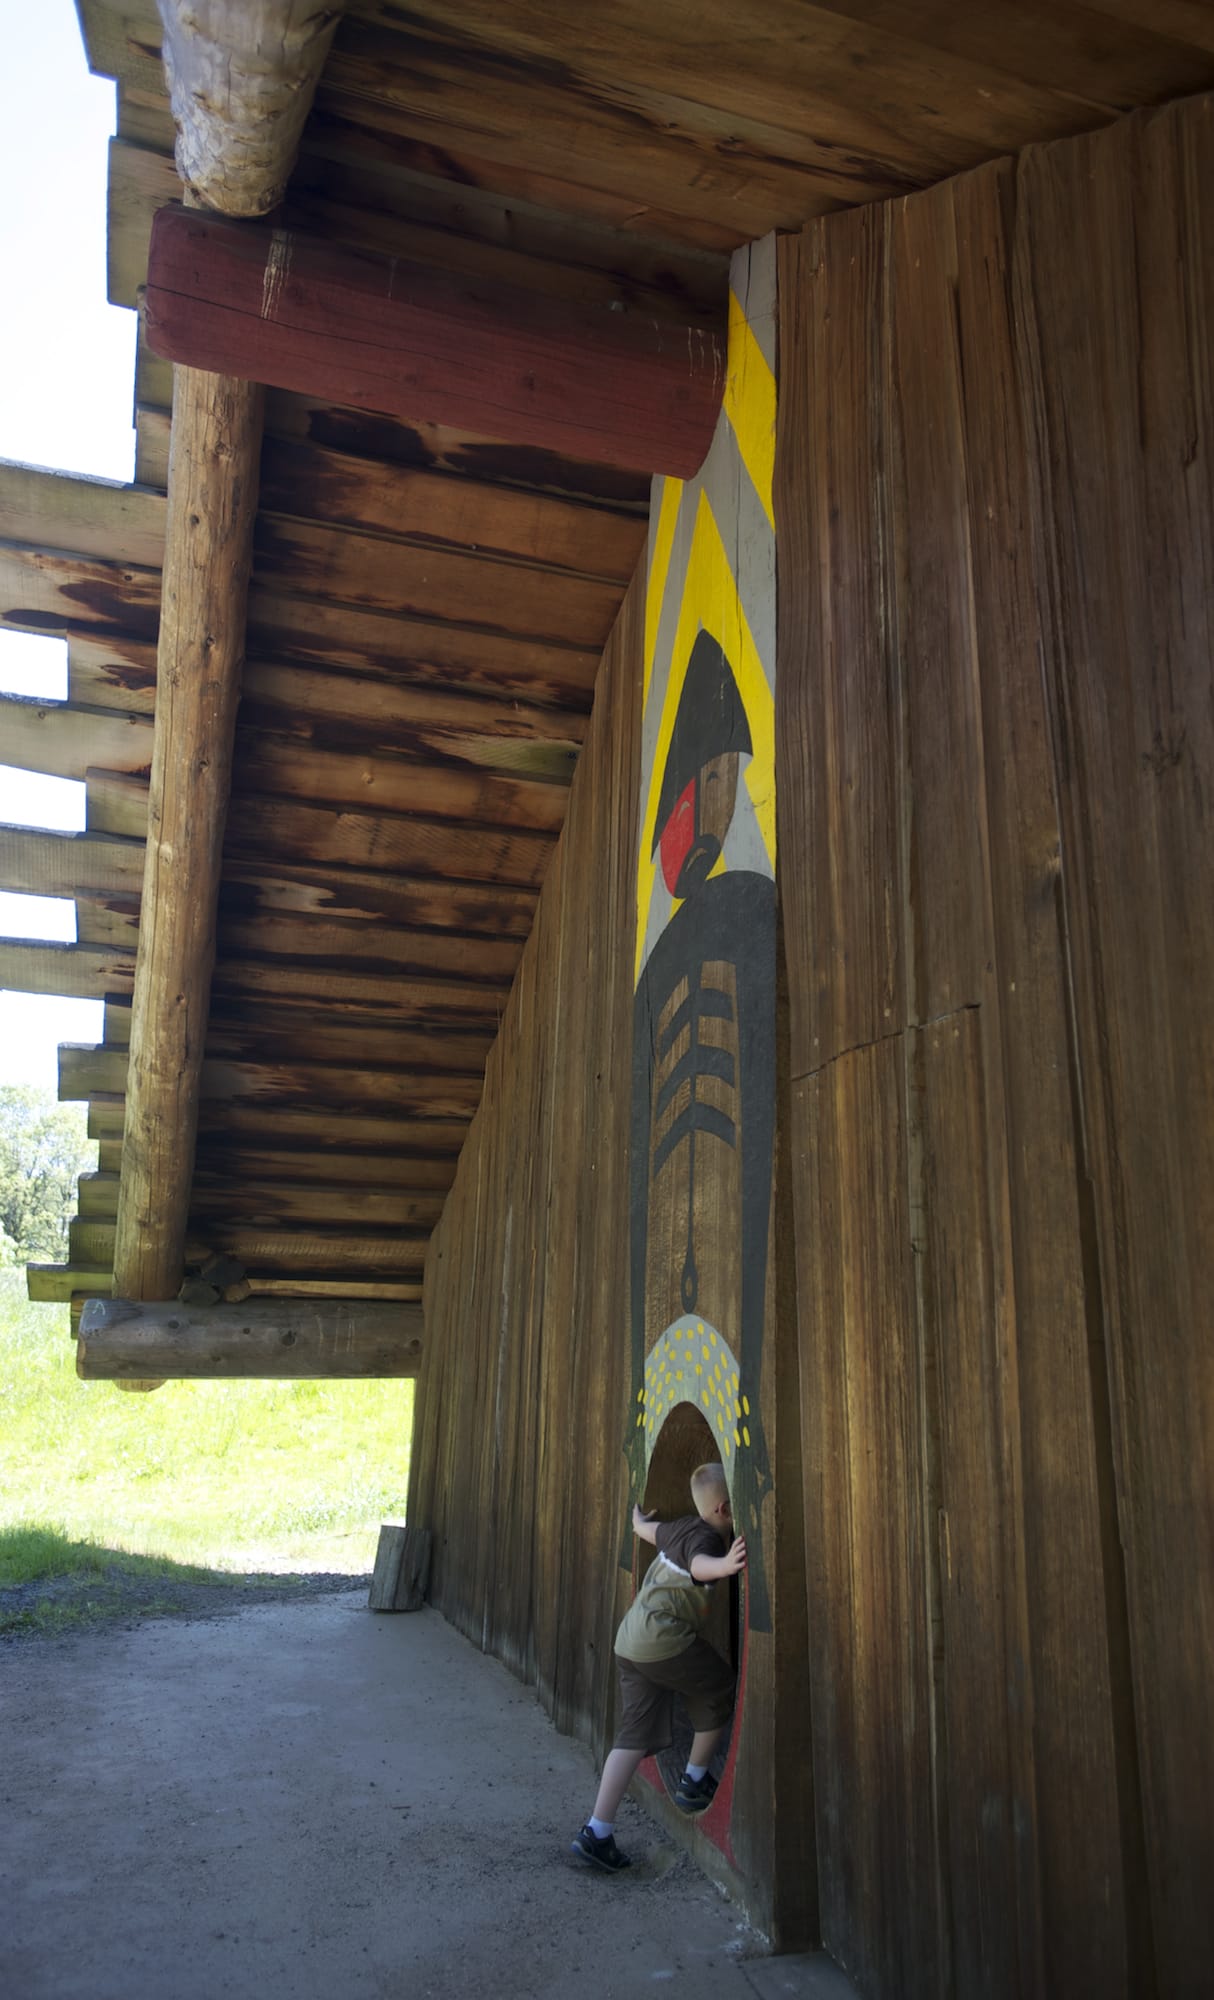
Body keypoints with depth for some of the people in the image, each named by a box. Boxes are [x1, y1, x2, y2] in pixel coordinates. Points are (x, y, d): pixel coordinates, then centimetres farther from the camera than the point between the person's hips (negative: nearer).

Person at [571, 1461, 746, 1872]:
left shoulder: (682, 1526, 11)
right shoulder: (705, 1537, -14)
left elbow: (646, 1529, 31)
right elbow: (699, 1564, -39)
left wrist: (638, 1519, 55)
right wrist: (724, 1564, -61)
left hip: (630, 1639, 8)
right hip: (663, 1637, -8)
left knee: (636, 1734, 8)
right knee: (721, 1689, 15)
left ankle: (597, 1831, 3)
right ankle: (695, 1783, 26)